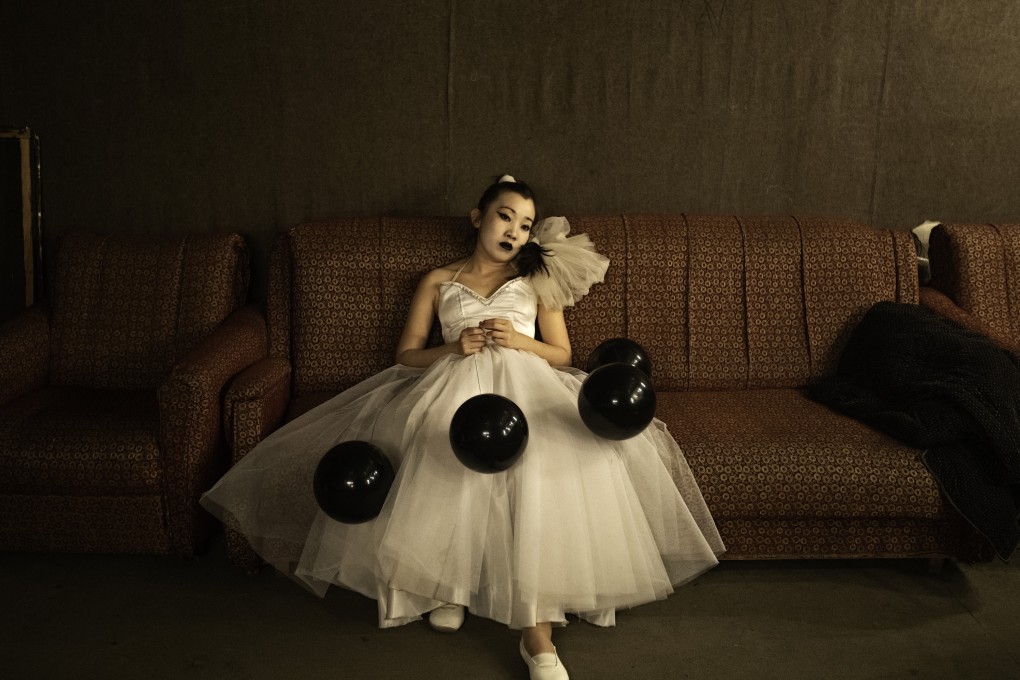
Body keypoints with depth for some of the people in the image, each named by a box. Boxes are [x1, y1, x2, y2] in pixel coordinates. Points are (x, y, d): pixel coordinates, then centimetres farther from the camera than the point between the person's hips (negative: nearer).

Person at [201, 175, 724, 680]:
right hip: (454, 384, 0)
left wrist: (519, 340, -2)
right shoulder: (438, 282, 23)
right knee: (440, 457, -36)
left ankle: (536, 630, -33)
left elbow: (562, 355, 18)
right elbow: (406, 353, 14)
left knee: (545, 465, -33)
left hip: (527, 383, 0)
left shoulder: (536, 279, 24)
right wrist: (455, 348, -5)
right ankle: (445, 580, -13)